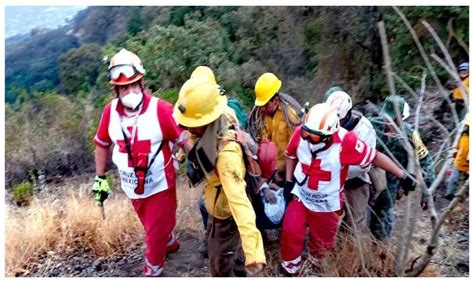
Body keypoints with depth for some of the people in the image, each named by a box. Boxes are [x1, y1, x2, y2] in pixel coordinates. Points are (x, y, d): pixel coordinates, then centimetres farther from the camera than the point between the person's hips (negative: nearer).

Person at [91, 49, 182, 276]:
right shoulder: (110, 111, -11)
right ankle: (170, 243, 58)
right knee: (151, 225, 27)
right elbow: (102, 144, 3)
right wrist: (100, 178, 6)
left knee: (155, 232, 12)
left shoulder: (161, 109, -24)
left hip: (159, 185, -4)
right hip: (132, 186, 5)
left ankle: (153, 270, 40)